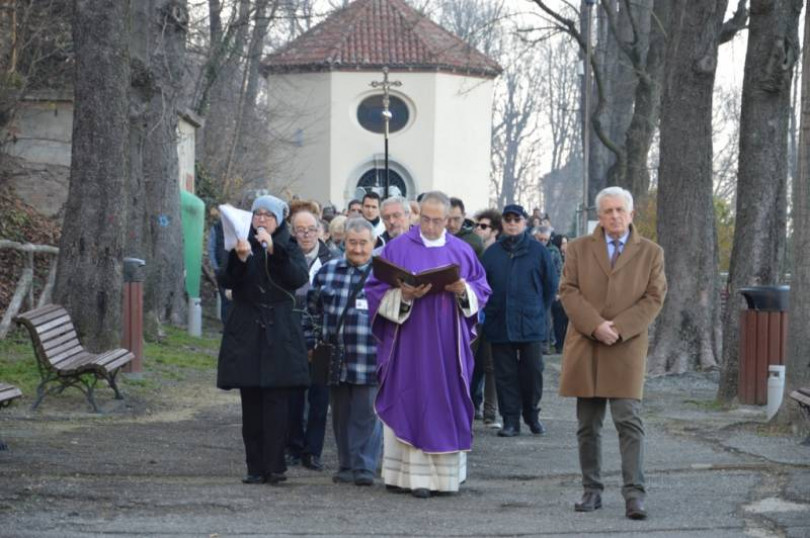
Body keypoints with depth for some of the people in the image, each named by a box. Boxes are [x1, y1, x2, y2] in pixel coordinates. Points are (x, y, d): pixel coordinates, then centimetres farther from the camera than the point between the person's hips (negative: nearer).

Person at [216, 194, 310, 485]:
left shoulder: (289, 247, 7)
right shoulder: (242, 243, 9)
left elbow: (299, 277, -12)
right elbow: (226, 281, -4)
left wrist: (273, 250, -20)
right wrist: (240, 258, -21)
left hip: (279, 332, -1)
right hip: (247, 331, 1)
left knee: (276, 402, -7)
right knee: (251, 404, 1)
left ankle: (275, 466, -6)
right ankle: (256, 467, 4)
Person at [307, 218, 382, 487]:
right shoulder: (327, 271, 9)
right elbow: (314, 304, 21)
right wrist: (328, 331, 15)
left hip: (369, 360, -4)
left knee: (366, 413, -5)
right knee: (341, 413, 9)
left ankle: (364, 467, -4)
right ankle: (346, 466, 17)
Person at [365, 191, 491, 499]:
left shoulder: (462, 251, 10)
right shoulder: (398, 248, 2)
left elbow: (482, 289, 10)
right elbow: (377, 290, -2)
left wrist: (463, 291, -11)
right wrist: (403, 295, -20)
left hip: (448, 345, 3)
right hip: (409, 344, -3)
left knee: (447, 404, 4)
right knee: (410, 403, -5)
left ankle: (445, 471, 10)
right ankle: (413, 474, -3)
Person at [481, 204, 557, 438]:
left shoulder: (538, 251, 1)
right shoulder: (492, 253, 6)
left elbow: (551, 285, 7)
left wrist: (538, 311, 6)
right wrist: (490, 313, 5)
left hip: (531, 324, -1)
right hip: (500, 325, 2)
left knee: (532, 372, 1)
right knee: (505, 374, 3)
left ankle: (532, 416, 18)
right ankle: (510, 419, 8)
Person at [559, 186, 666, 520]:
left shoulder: (651, 253, 7)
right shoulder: (579, 249, 11)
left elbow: (654, 298, 0)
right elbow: (568, 291, 1)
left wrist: (618, 327, -12)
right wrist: (595, 326, -13)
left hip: (627, 348, -2)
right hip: (584, 347, 2)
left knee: (629, 421, -11)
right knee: (588, 425, 6)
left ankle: (634, 495, -12)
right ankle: (591, 491, 14)